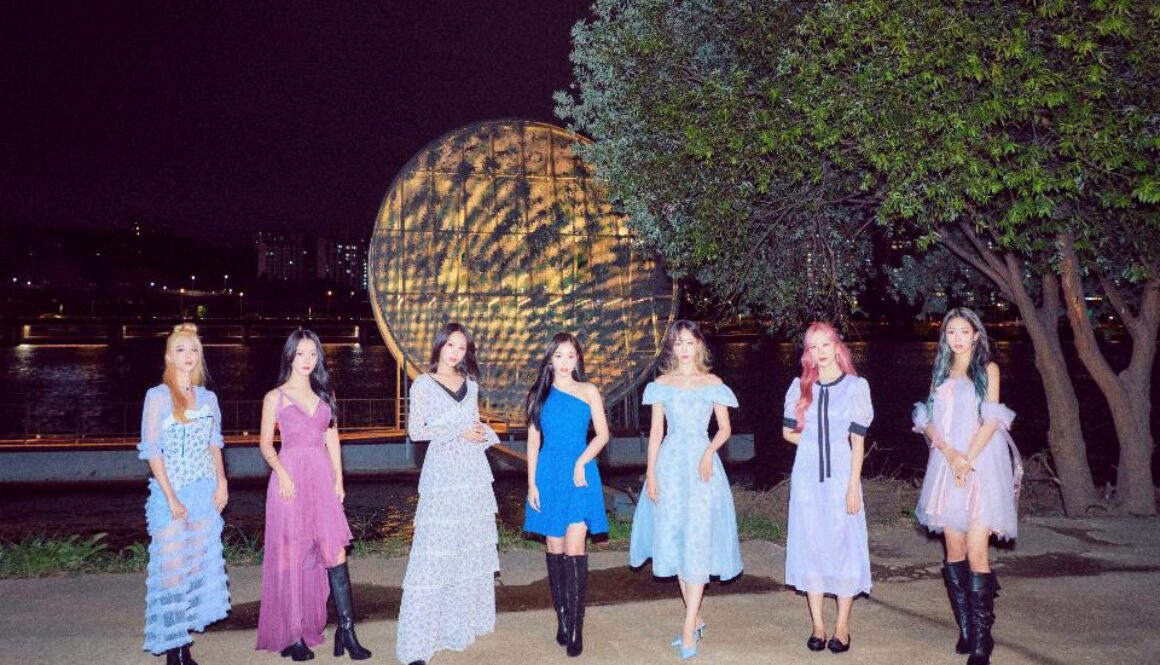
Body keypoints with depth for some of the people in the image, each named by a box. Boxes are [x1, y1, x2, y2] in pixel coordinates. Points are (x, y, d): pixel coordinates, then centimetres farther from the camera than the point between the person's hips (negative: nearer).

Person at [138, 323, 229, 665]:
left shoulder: (208, 398, 9)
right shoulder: (158, 396, -5)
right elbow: (152, 451, -8)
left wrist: (221, 483, 3)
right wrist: (171, 497, -13)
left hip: (205, 493, 5)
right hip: (171, 493, -5)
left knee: (200, 566, 6)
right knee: (173, 569, -4)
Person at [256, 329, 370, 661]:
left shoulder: (325, 393, 13)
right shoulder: (275, 397, 3)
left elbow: (332, 438, 14)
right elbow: (266, 444, 1)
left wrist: (338, 479, 6)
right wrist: (281, 472, -15)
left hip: (321, 477, 3)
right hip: (290, 477, -3)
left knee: (335, 552, -4)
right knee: (292, 557, 2)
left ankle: (346, 631, -1)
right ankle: (293, 635, 11)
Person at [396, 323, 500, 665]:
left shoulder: (471, 384, 13)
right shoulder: (424, 384, -1)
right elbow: (415, 431, -7)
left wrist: (483, 433, -2)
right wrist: (459, 432, -12)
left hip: (474, 472, 6)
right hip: (443, 473, -6)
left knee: (473, 546, 9)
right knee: (435, 548, -10)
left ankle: (465, 619, 22)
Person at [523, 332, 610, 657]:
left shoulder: (589, 392, 4)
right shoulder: (539, 395, 7)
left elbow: (602, 434, 1)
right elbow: (533, 441, 7)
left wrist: (581, 462, -14)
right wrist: (532, 483, 1)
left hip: (580, 475, -2)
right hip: (549, 475, 2)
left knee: (574, 550, -8)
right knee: (555, 549, 6)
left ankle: (576, 627, -5)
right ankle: (562, 620, 16)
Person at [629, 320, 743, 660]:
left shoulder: (713, 384, 4)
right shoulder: (662, 385, 7)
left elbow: (725, 428, 6)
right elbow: (655, 432, 6)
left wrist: (710, 451, -13)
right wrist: (650, 474, -1)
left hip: (701, 465, -2)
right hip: (670, 464, 2)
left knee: (698, 543, -8)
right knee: (675, 541, 5)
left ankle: (688, 630, -7)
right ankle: (696, 619, 19)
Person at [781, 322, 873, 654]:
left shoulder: (855, 386, -3)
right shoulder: (800, 387, 5)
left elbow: (858, 441, -5)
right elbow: (788, 431, 13)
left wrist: (853, 486, -9)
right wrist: (817, 444, 4)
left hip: (840, 475, -2)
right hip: (807, 475, 3)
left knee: (843, 545, 1)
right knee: (810, 545, 5)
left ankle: (842, 626, 11)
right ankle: (818, 624, 15)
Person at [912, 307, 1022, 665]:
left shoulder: (988, 369, 4)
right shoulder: (941, 372, 15)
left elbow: (991, 421, -4)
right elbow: (928, 421, 7)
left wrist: (968, 459, -13)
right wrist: (949, 453, -10)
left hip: (981, 467, -4)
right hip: (946, 466, 4)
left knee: (976, 555, -11)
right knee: (954, 551, 5)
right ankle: (965, 628, 14)